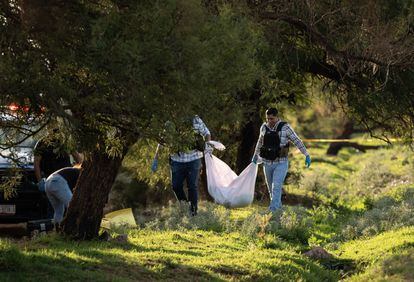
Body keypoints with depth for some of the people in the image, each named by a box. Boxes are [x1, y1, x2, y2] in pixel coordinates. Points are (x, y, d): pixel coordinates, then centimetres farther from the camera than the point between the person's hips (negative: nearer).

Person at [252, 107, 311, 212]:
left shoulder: (285, 127, -11)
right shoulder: (264, 127, 2)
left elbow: (297, 141, -7)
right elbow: (260, 141, 21)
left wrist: (307, 155, -11)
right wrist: (255, 155, 32)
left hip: (281, 163, -5)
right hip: (267, 163, 5)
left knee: (276, 187, -16)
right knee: (271, 189, 13)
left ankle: (272, 210, -21)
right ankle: (279, 207, 29)